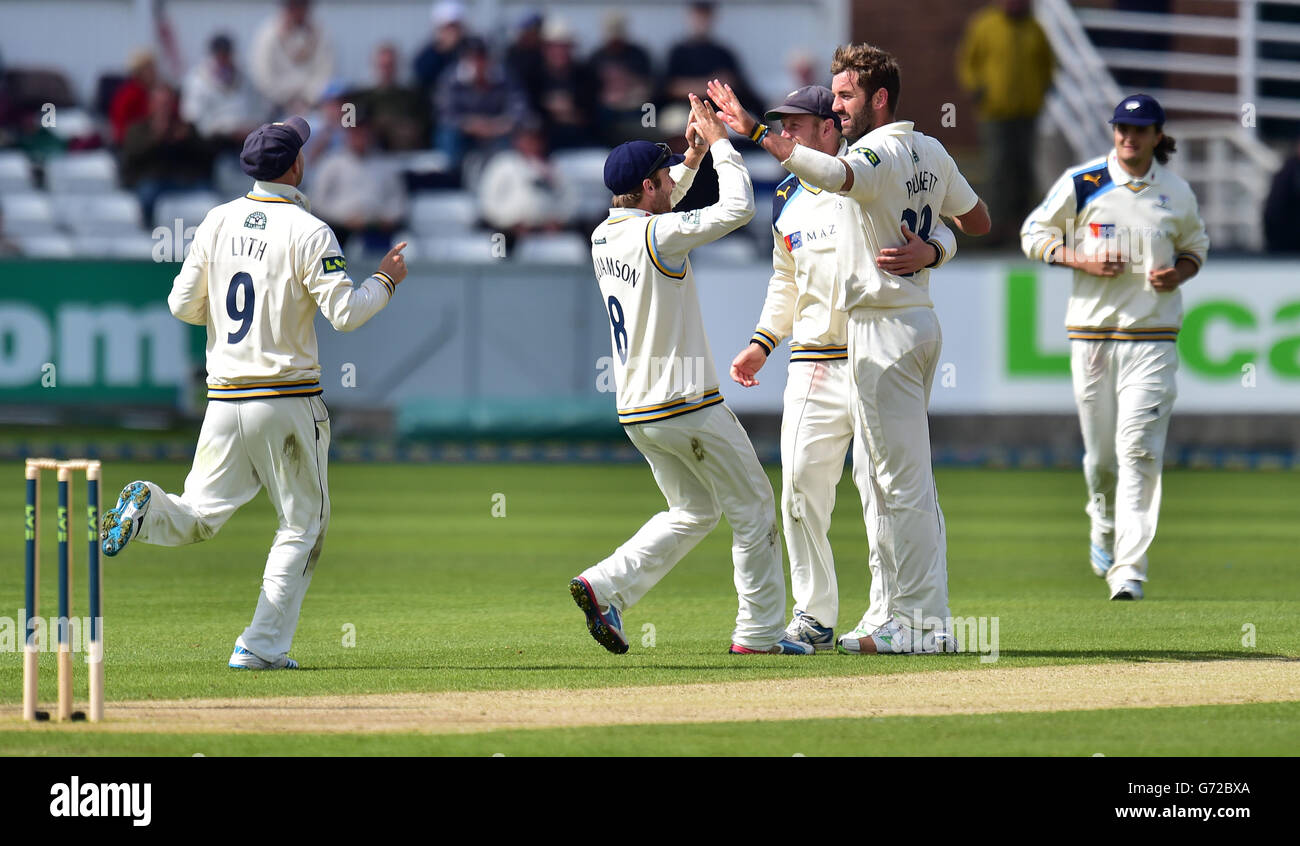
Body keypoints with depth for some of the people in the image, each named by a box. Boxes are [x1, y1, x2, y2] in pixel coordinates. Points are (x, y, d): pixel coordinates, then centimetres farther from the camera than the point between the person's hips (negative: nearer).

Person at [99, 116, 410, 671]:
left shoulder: (217, 222, 4)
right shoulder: (308, 232, -11)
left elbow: (183, 304, 7)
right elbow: (345, 313, -15)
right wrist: (386, 280, 2)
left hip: (225, 398, 4)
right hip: (288, 397, -4)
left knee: (198, 517, 11)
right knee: (302, 525, 8)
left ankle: (147, 509, -22)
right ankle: (262, 647, 2)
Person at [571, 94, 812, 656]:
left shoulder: (604, 236, 7)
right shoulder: (659, 236, -18)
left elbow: (654, 212, 28)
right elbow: (737, 208, -20)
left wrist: (693, 156, 19)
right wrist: (718, 142, -8)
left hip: (636, 412, 8)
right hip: (687, 406, -8)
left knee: (693, 511, 19)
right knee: (752, 507, 5)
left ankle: (605, 586, 3)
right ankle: (758, 631, 7)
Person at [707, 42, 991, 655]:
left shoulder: (877, 153, -17)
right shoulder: (931, 154, 11)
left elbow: (833, 175, -41)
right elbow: (977, 222, 22)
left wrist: (756, 132, -48)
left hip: (885, 329, -10)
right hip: (920, 322, 10)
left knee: (902, 480, -7)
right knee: (904, 481, 14)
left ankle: (922, 622, -6)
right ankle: (906, 615, 18)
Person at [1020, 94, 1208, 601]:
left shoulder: (1177, 193, 6)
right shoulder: (1080, 183, 1)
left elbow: (1195, 245, 21)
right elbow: (1034, 234, 6)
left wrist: (1179, 273, -2)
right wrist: (1082, 260, -10)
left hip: (1153, 334, 0)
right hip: (1092, 327, 0)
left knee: (1139, 449, -12)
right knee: (1100, 450, 6)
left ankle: (1130, 568, -14)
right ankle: (1104, 527, 38)